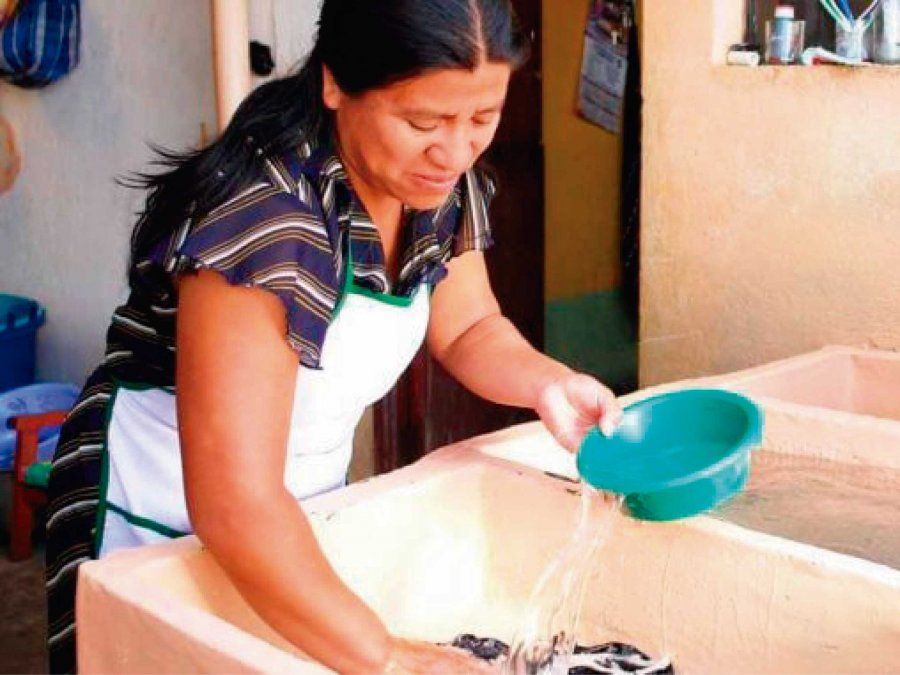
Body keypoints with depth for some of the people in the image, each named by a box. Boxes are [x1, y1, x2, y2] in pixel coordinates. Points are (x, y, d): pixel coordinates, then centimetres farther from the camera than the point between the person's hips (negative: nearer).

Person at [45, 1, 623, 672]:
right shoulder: (265, 214, -33)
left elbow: (469, 330, 3)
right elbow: (235, 505, -37)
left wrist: (545, 382, -18)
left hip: (306, 506, 7)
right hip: (164, 522, -6)